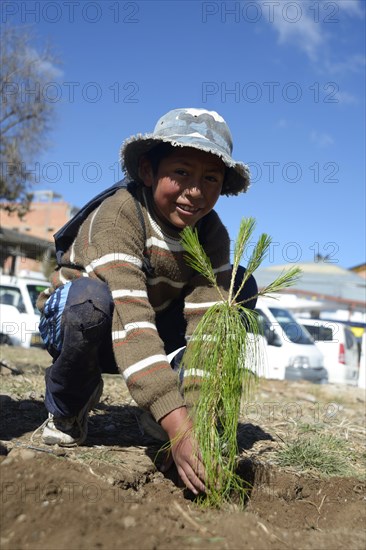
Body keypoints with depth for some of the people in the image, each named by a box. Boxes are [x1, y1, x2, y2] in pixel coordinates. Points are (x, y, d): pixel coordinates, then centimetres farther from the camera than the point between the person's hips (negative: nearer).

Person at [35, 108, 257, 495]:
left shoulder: (211, 234, -14)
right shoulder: (117, 216, -30)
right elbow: (130, 322, -42)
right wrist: (178, 428, -51)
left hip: (154, 325, 4)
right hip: (71, 324, -4)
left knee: (241, 287, -13)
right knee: (92, 297, -40)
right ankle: (66, 408, -8)